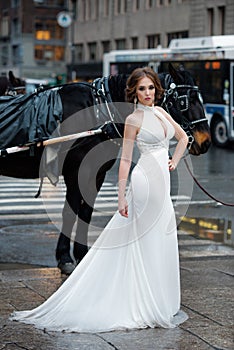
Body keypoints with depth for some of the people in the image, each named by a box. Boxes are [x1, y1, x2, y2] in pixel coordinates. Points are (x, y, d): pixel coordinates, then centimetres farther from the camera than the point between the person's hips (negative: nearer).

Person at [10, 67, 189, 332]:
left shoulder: (160, 112, 12)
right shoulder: (133, 119, -7)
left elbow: (183, 137, 26)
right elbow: (125, 160, -8)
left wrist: (174, 161, 12)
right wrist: (121, 196, -11)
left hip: (162, 181, 7)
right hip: (146, 179, -7)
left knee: (161, 244, 11)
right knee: (151, 243, -3)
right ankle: (155, 307, 5)